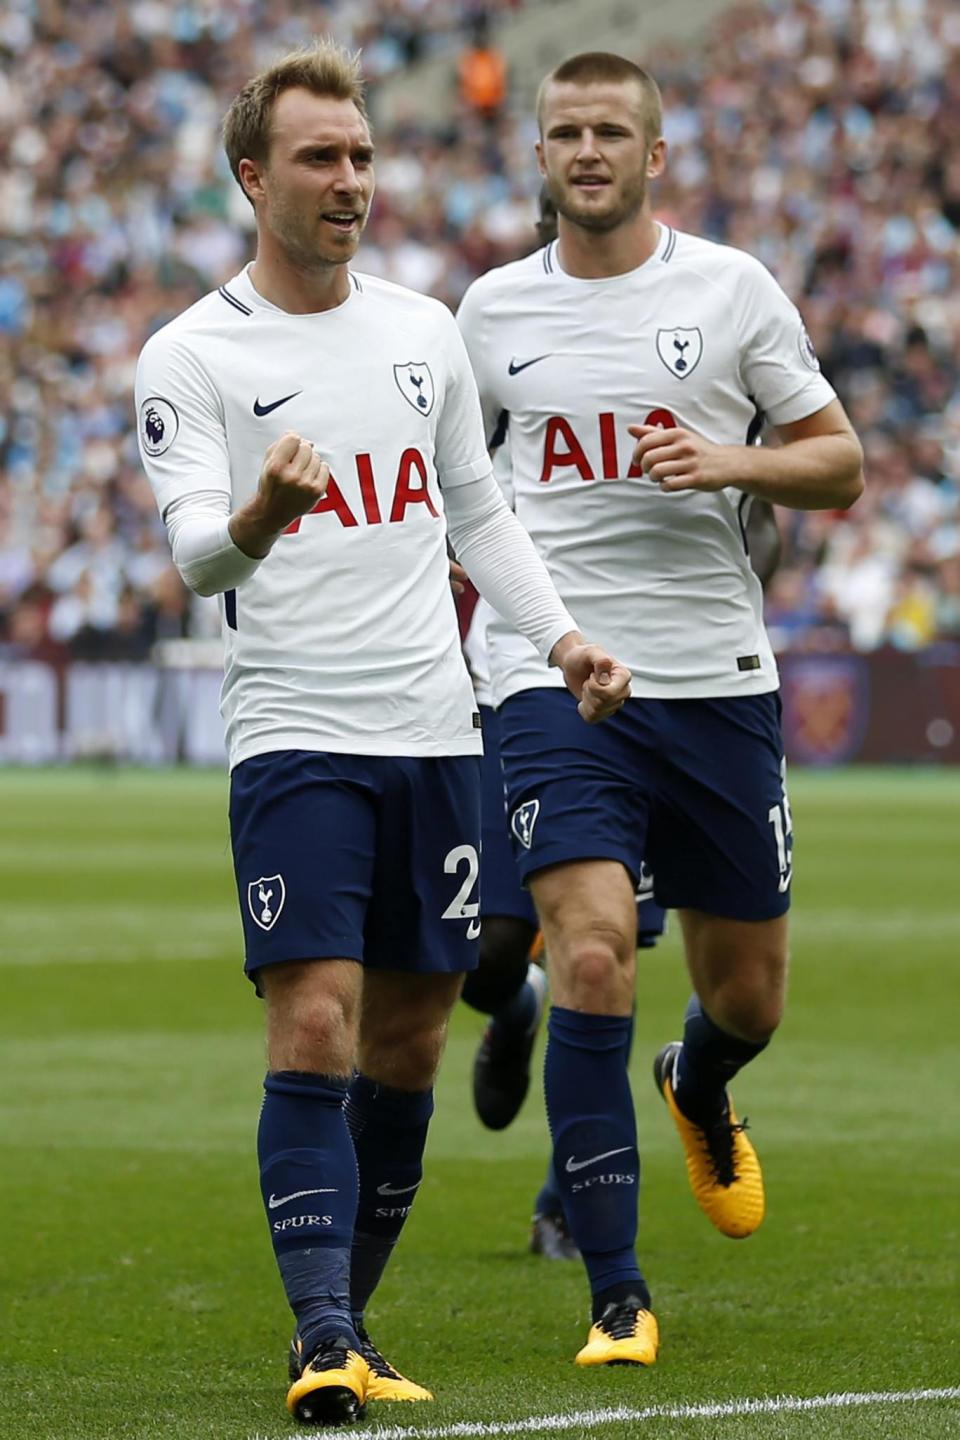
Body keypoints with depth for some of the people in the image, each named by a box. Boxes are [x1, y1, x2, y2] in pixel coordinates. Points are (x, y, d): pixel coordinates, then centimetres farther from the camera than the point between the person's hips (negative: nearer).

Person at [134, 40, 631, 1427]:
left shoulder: (424, 328, 12)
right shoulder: (191, 355, -3)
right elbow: (193, 550, -15)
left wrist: (561, 635, 10)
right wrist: (257, 519, -37)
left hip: (436, 731, 5)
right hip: (294, 737, -5)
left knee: (407, 1041, 7)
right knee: (315, 1028, -15)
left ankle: (349, 1317, 19)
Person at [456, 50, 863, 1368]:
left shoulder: (732, 288, 2)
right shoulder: (492, 310, 8)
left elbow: (840, 465, 5)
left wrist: (727, 463, -14)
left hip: (718, 679, 1)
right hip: (555, 678, 0)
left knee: (749, 994, 9)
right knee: (592, 961, -18)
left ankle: (701, 1091, 48)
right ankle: (617, 1298, -12)